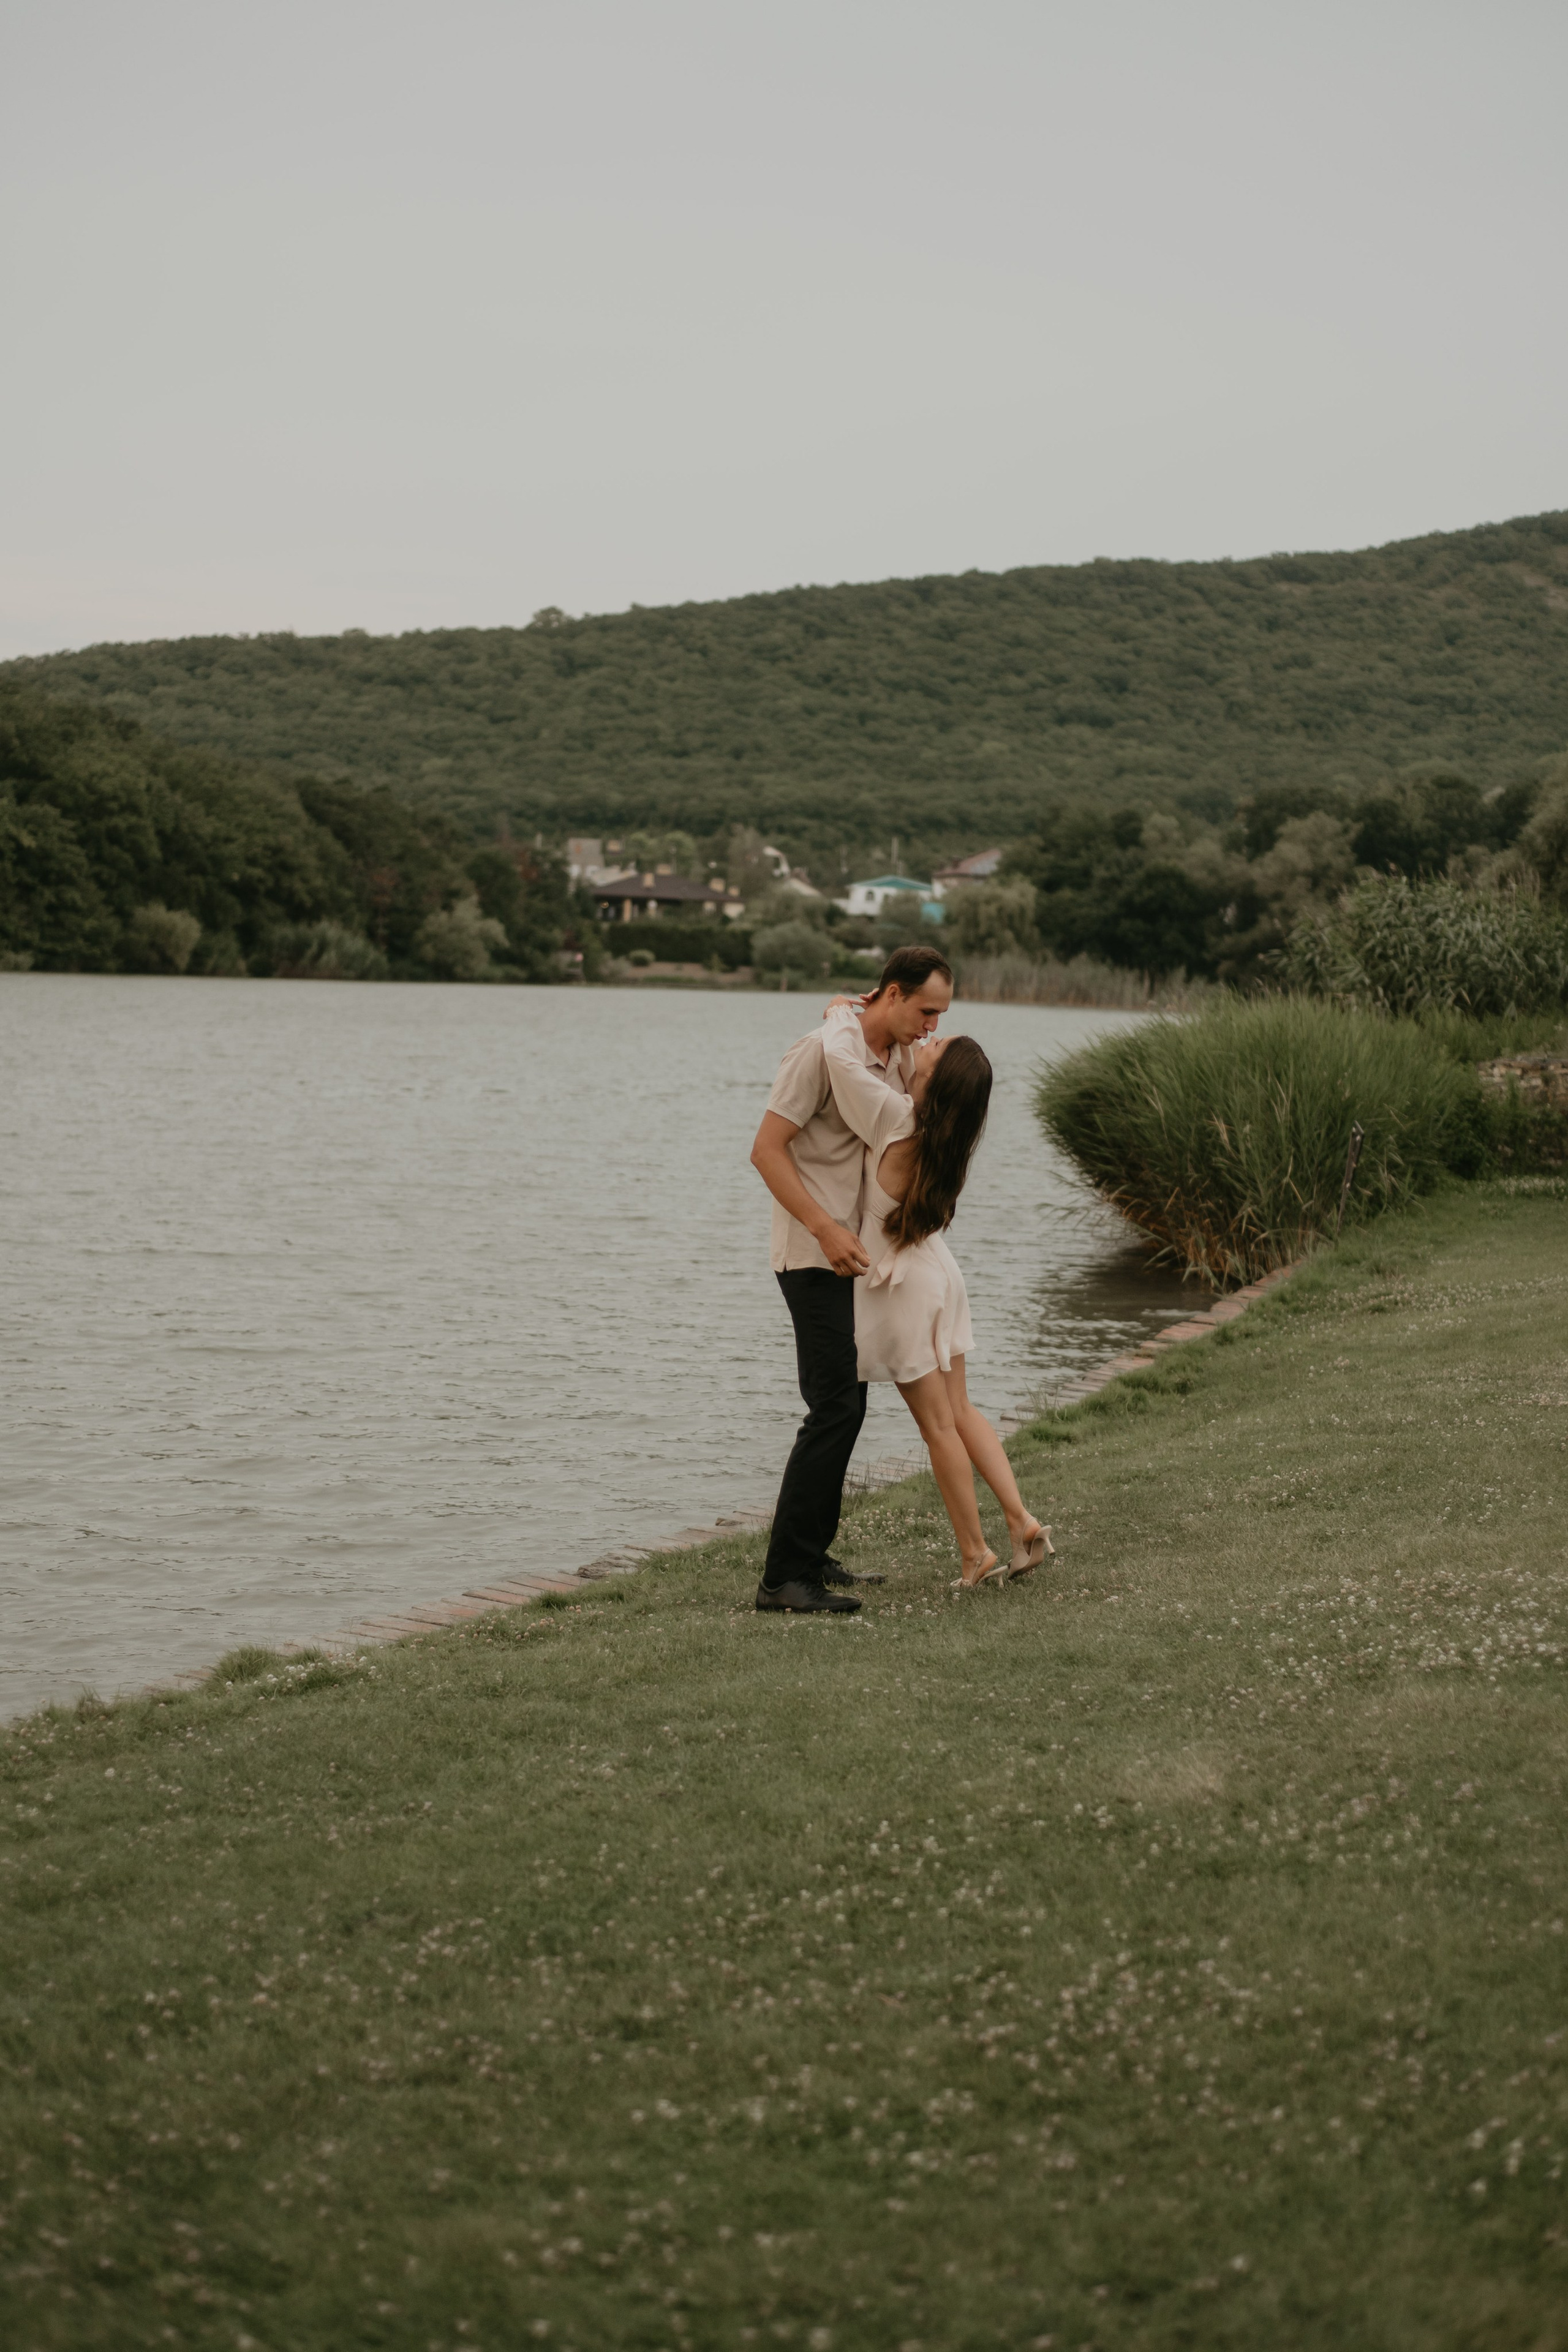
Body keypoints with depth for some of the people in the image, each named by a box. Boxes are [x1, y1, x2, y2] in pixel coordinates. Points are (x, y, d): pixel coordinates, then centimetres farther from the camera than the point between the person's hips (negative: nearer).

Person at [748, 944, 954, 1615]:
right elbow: (766, 1150, -18)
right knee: (835, 1407, -15)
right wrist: (826, 1229, -25)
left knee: (845, 1405, 13)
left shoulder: (899, 1057, 10)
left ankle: (811, 1557, 21)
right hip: (815, 1256, -9)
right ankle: (786, 1575, -14)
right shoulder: (822, 1051, -16)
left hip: (855, 1252, 9)